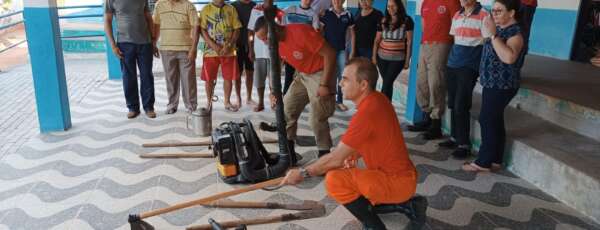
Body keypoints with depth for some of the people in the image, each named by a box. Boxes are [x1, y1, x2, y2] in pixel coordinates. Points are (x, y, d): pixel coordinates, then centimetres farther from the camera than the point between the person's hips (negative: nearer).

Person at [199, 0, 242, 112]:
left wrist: (229, 46, -11)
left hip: (228, 51, 1)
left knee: (228, 77, 6)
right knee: (209, 78, 3)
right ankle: (209, 102, 19)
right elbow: (202, 29, -5)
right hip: (211, 51, -1)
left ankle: (227, 102, 21)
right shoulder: (206, 9, 1)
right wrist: (214, 46, -16)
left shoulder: (231, 9, 5)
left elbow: (236, 29, 2)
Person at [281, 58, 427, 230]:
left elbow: (336, 159, -22)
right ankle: (407, 204, 20)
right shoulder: (376, 99, 3)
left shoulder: (367, 112, -27)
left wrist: (302, 173, -10)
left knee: (335, 179, -26)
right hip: (400, 175, 10)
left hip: (397, 181, -10)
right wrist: (354, 154, 1)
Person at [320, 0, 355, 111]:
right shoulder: (326, 13, -5)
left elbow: (352, 32, 7)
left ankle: (339, 101, 17)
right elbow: (320, 31, -2)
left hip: (342, 50, 2)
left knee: (342, 76, 5)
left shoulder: (348, 15, 1)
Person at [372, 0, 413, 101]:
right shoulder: (384, 21, 7)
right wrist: (374, 56, 3)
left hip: (398, 59, -4)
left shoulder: (407, 21, -4)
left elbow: (409, 41, -4)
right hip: (382, 57, 4)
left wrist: (407, 60, -6)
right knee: (387, 82, 10)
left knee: (387, 82, -10)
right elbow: (377, 40, 9)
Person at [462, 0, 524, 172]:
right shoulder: (499, 29, 13)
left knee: (487, 121, -6)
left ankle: (483, 162, 3)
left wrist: (493, 35, -33)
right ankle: (495, 160, 22)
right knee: (494, 121, 13)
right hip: (492, 83, 9)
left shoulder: (515, 33, -16)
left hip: (502, 85, -9)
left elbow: (509, 58, -35)